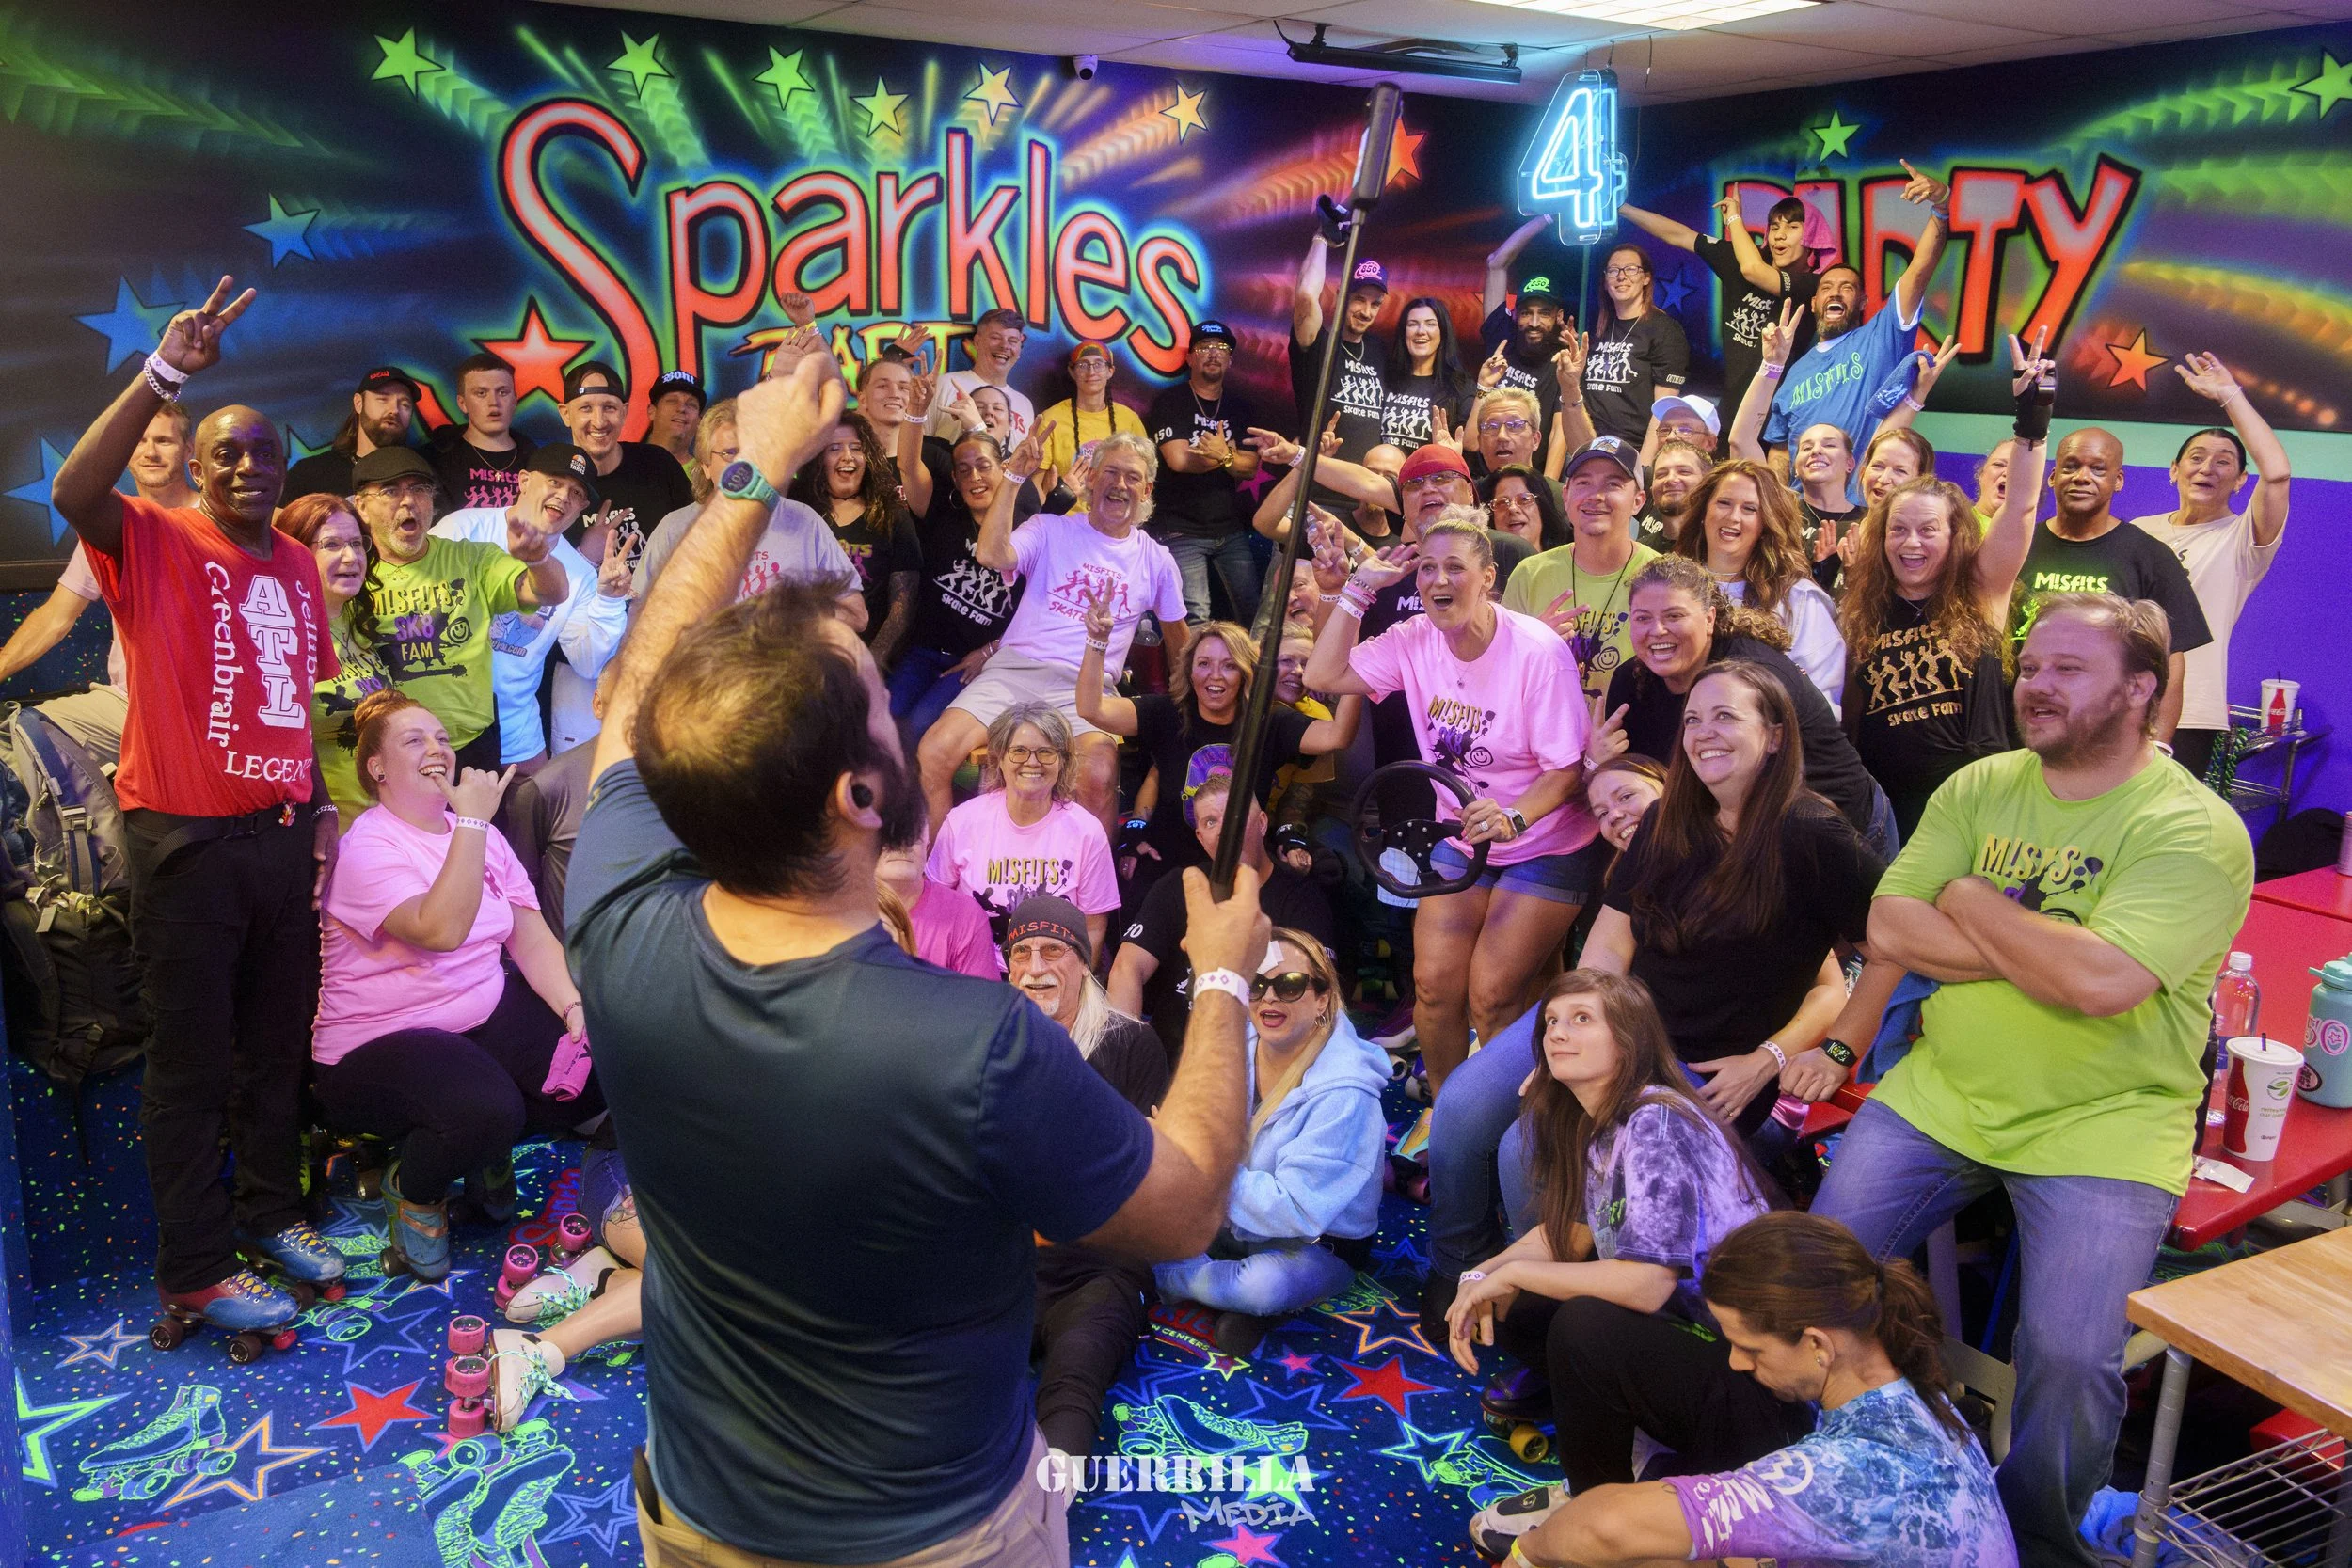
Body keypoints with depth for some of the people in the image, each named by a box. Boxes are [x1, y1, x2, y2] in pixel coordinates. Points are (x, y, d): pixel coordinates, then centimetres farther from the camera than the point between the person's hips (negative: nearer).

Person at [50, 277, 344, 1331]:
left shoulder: (298, 566, 12)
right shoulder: (155, 544, -6)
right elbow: (73, 491, -28)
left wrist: (320, 808, 13)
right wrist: (165, 373, -31)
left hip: (282, 836, 6)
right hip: (187, 841, -5)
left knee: (276, 1043, 16)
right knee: (191, 1061, 5)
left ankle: (270, 1213, 34)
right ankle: (194, 1272, 16)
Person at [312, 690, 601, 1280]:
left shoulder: (483, 835, 10)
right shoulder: (366, 848, -12)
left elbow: (531, 938, 4)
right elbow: (440, 929, -30)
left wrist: (573, 1009, -13)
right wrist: (472, 820, -26)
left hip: (486, 1015, 7)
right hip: (380, 1041, -7)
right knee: (486, 1107, -36)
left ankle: (486, 1145, 10)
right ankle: (412, 1186, 0)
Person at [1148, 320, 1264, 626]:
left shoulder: (1241, 408, 12)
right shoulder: (1170, 402, -3)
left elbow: (1251, 467, 3)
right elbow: (1178, 460, -15)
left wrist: (1224, 455, -19)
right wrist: (1228, 455, -2)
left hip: (1231, 529, 5)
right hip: (1182, 530, -5)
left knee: (1254, 611, 3)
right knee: (1194, 619, -12)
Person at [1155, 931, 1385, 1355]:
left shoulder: (1342, 1096, -27)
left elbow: (1298, 1212, -30)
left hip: (1318, 1244, -5)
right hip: (1233, 1224, 5)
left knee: (1267, 1286, -35)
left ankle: (1168, 1277, -7)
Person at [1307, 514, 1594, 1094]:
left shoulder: (1538, 650, -21)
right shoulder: (1415, 640, -5)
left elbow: (1567, 768, -19)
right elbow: (1324, 675, -8)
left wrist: (1513, 819, -36)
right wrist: (1360, 588, -10)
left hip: (1542, 846, -4)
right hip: (1460, 839, 5)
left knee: (1490, 996, -12)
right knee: (1434, 984, -5)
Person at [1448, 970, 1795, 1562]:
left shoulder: (1656, 1124, -23)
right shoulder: (1593, 1123, 3)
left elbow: (1645, 1285, -30)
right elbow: (1566, 1232, 11)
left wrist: (1511, 1273, -19)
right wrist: (1484, 1278, -7)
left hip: (1751, 1378, -8)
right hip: (1680, 1333, 8)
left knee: (1584, 1325, -29)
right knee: (1509, 1307, -2)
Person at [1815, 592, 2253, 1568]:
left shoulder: (2195, 828, -11)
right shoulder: (1978, 790, 7)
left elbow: (2101, 982, -25)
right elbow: (1888, 930, -2)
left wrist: (1971, 902, -10)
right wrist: (2043, 949, -14)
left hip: (2103, 1124, -4)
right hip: (1942, 1094, 5)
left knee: (2070, 1358, -19)